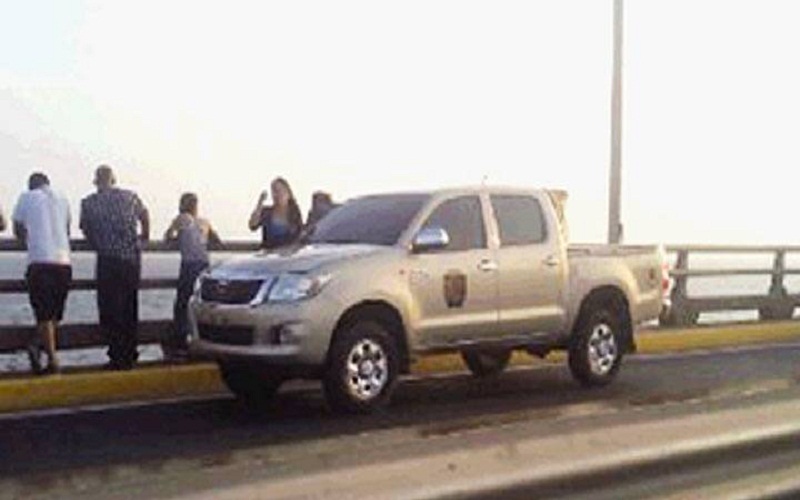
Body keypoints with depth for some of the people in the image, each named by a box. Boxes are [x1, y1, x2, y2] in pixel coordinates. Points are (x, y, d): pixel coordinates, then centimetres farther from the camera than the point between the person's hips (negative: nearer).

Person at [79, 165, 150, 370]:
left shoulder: (88, 203, 0)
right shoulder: (130, 196, 6)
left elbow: (87, 232, 8)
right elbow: (144, 216, 23)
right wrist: (144, 236, 43)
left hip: (108, 261, -3)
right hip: (132, 259, 3)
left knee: (109, 309, 4)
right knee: (130, 308, 13)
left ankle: (118, 357, 0)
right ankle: (130, 356, 18)